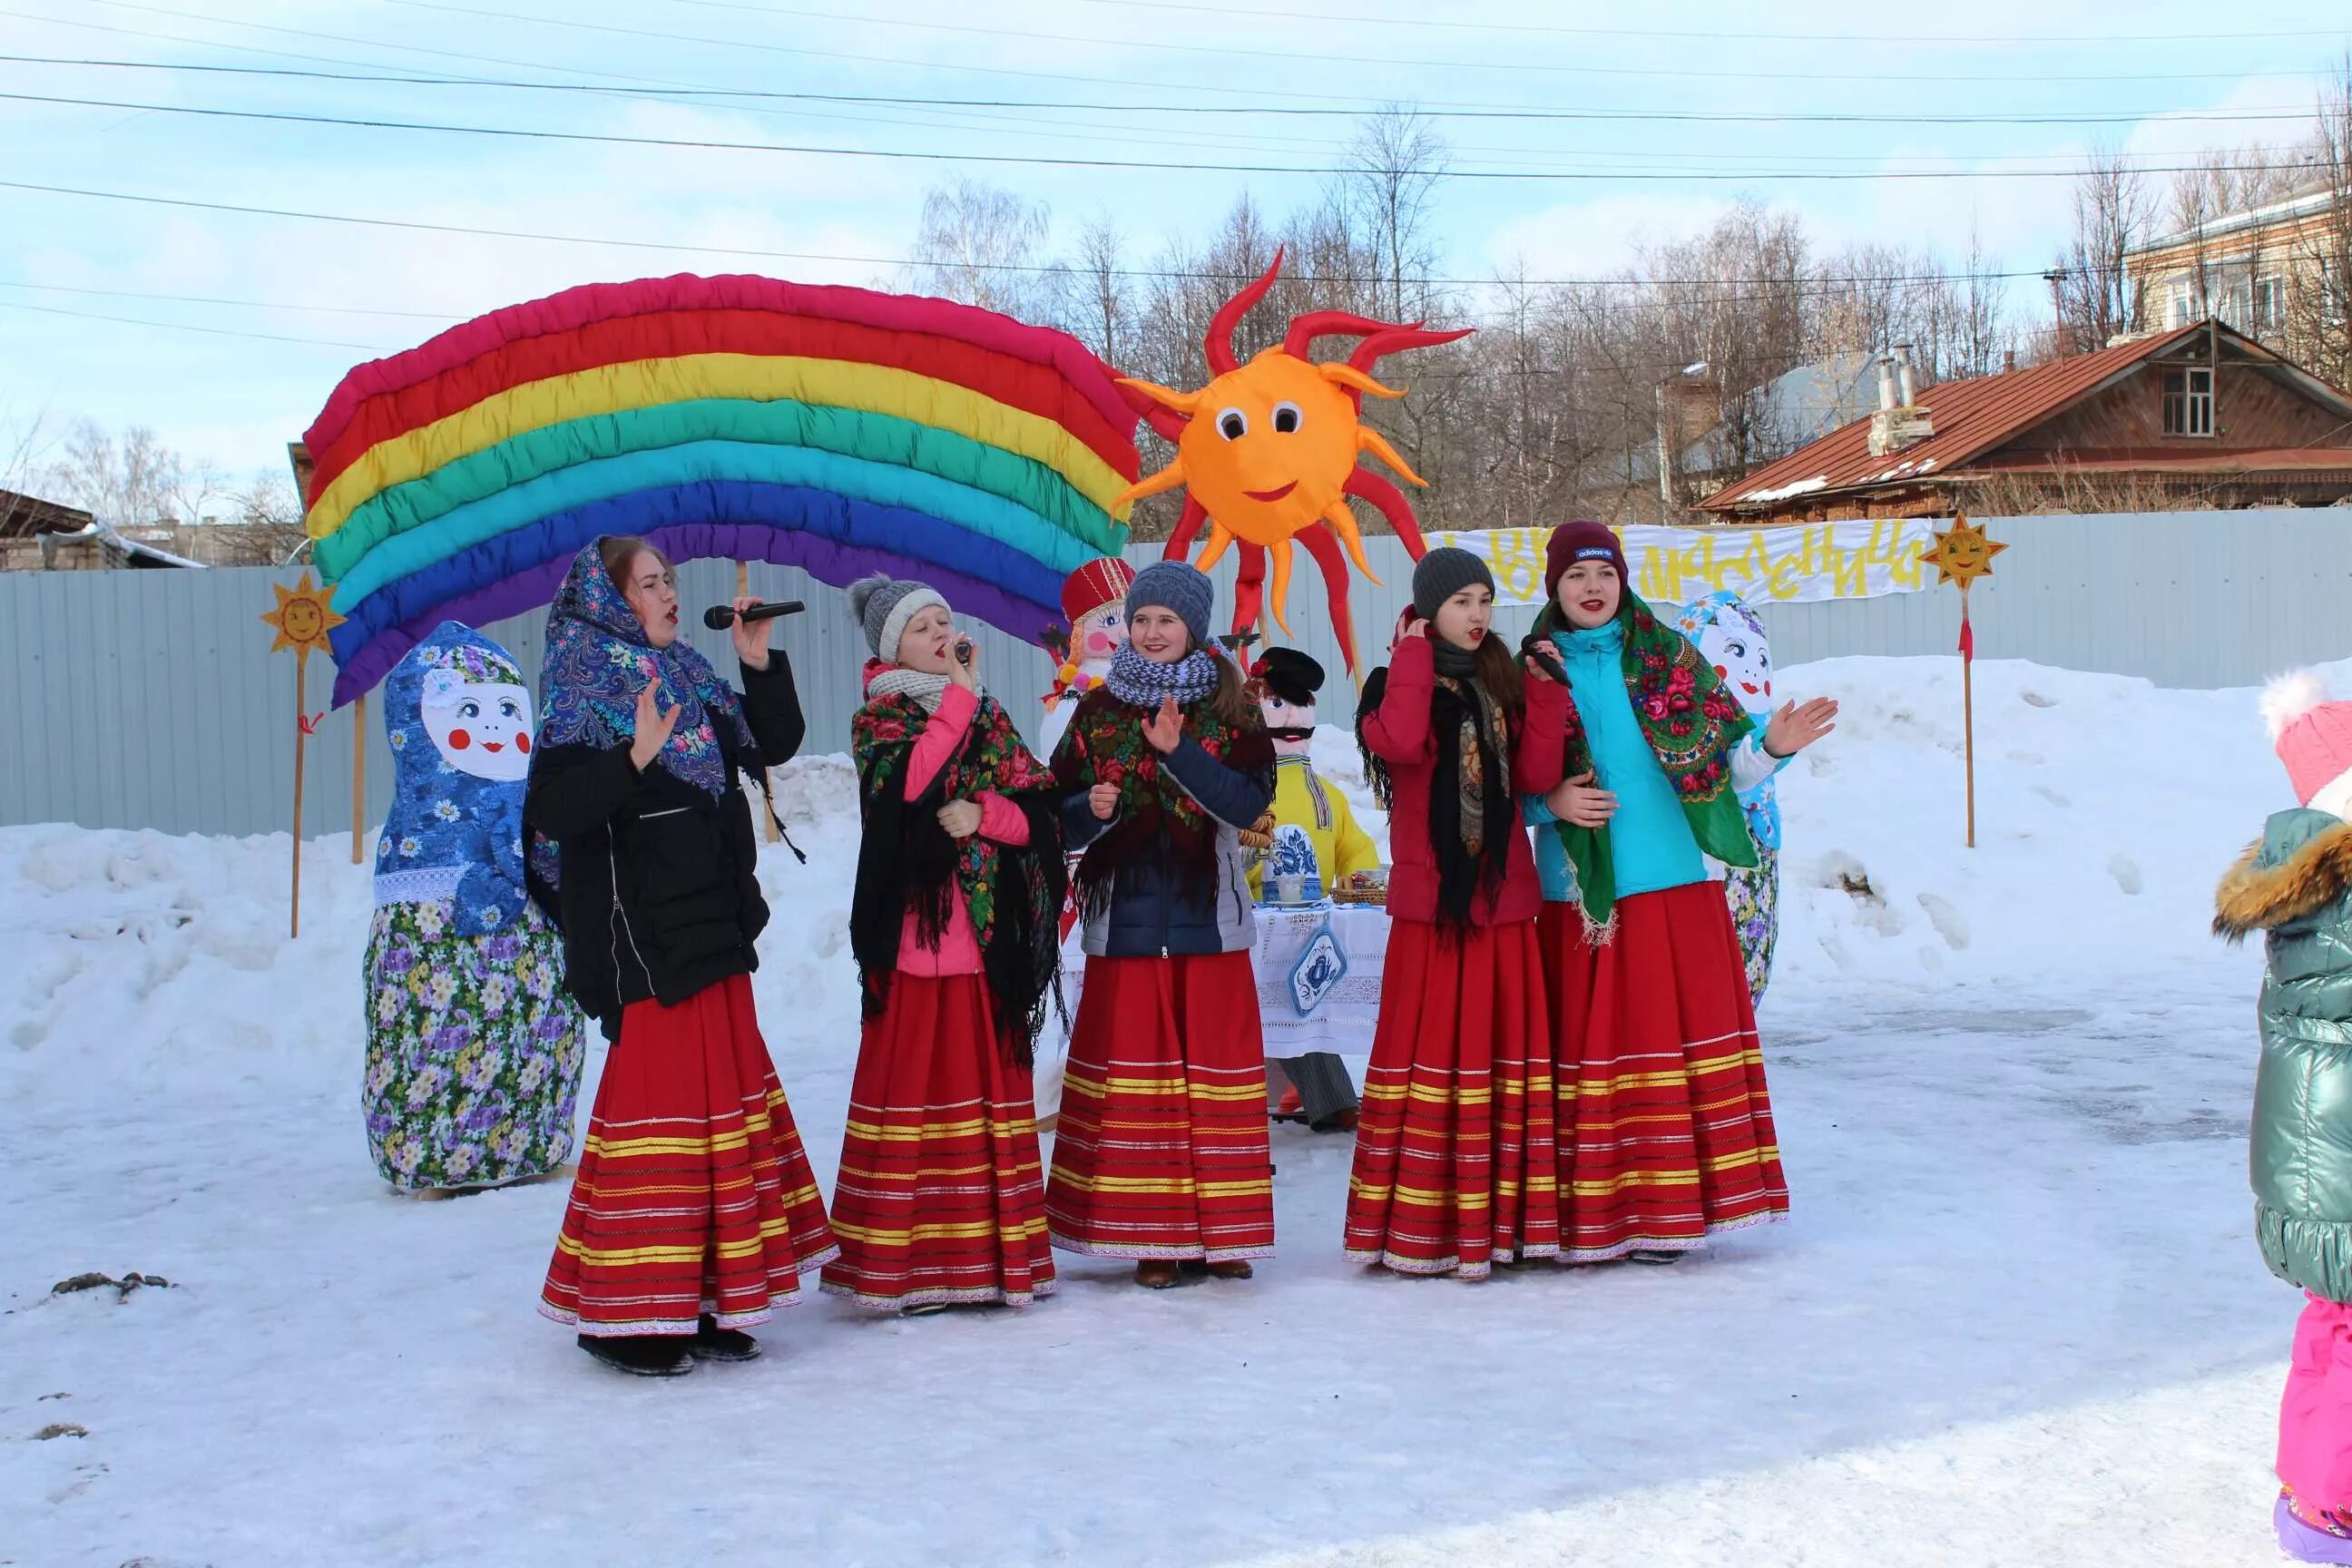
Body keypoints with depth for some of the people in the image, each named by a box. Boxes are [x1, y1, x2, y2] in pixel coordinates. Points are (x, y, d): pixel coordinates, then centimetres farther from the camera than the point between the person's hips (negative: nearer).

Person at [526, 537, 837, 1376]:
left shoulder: (690, 679, 12)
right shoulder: (584, 691, -9)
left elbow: (774, 745, 19)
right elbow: (549, 807, -20)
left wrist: (760, 664, 6)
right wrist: (634, 759, -31)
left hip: (713, 930, 9)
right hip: (644, 938, -8)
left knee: (722, 1100, 12)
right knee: (657, 1100, -8)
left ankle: (700, 1304, 23)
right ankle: (626, 1316, 2)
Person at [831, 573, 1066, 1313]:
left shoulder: (991, 718, 16)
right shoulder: (878, 718, 3)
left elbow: (1042, 810, 9)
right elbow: (907, 782, -19)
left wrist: (984, 814, -10)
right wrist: (959, 694, -16)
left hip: (986, 936, 4)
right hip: (916, 929, -4)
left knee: (988, 1082, 5)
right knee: (913, 1081, -5)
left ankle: (989, 1248, 12)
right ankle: (903, 1260, 0)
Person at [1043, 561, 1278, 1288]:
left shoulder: (1231, 712, 6)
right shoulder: (1098, 713, 9)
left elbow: (1249, 801, -9)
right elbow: (1060, 817, 8)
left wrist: (1179, 751, -19)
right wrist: (1091, 809, -13)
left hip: (1210, 922, -1)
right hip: (1125, 921, 1)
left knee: (1217, 1069, 0)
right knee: (1134, 1075, -1)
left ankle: (1220, 1229, 10)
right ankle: (1152, 1235, 6)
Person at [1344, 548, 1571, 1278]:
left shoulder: (1502, 684, 15)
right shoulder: (1399, 683, 1)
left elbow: (1536, 776, 3)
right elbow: (1400, 743, -23)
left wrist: (1546, 694, -2)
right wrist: (1414, 658, -13)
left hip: (1503, 896, 5)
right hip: (1430, 897, -5)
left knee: (1504, 1048, 5)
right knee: (1431, 1049, -6)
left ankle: (1501, 1217, 11)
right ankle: (1421, 1226, -1)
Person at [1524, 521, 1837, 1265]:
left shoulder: (1669, 660, 6)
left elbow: (1723, 763, 2)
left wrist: (1770, 746, -17)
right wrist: (1552, 803, -12)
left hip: (1670, 890, 0)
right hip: (1578, 898, 0)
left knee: (1671, 1036, -1)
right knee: (1587, 1047, 1)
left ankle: (1664, 1209, 7)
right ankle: (1591, 1213, 7)